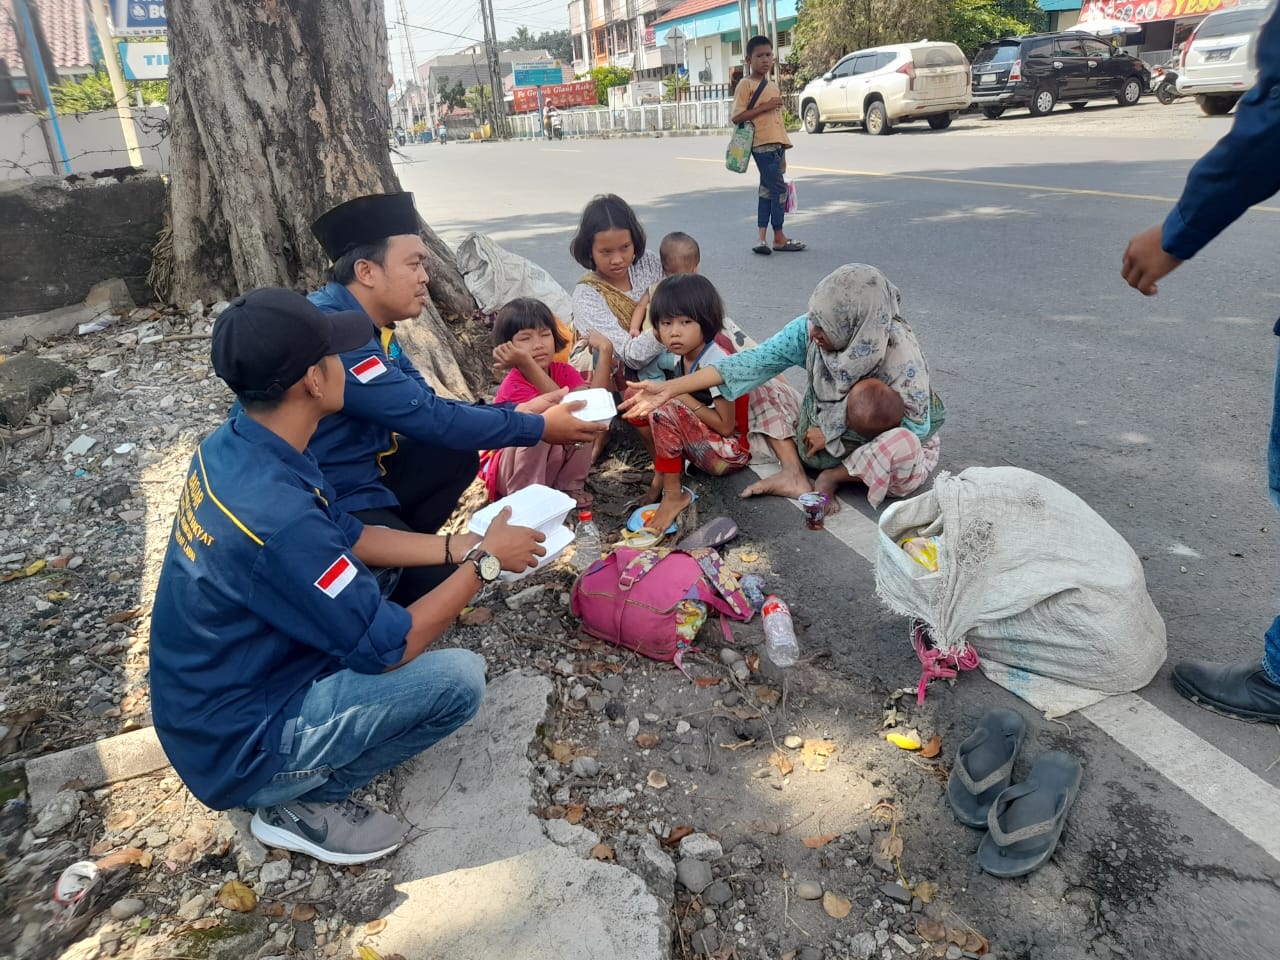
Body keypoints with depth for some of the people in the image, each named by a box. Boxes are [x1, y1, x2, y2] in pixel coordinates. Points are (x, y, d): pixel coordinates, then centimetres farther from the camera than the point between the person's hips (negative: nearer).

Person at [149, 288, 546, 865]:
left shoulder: (231, 447, -6)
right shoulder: (276, 516, -35)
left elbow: (349, 537, 6)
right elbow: (389, 650, -24)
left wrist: (458, 546, -1)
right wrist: (484, 562, -13)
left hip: (209, 697, 9)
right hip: (237, 747, -9)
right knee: (459, 678, -15)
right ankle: (304, 801, 1)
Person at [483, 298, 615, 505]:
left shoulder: (563, 372, -9)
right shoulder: (514, 386, -27)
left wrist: (605, 351, -31)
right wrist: (527, 364, -49)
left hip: (549, 463, 5)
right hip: (506, 470, -5)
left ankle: (569, 486, -1)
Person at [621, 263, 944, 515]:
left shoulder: (900, 354, -31)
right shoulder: (808, 330, -22)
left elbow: (917, 424, -22)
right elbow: (752, 362, -24)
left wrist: (833, 432, -23)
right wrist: (669, 388, -32)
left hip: (879, 441, -3)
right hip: (823, 433, 3)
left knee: (903, 447, -39)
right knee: (763, 386, -9)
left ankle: (832, 477, -10)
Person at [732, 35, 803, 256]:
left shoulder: (772, 86, 18)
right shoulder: (746, 84, -6)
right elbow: (736, 117, -14)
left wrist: (782, 154, 20)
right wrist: (765, 106, -18)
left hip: (776, 144, 8)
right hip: (762, 144, -8)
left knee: (767, 189, 8)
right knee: (778, 189, -7)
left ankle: (762, 238, 11)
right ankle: (779, 238, 2)